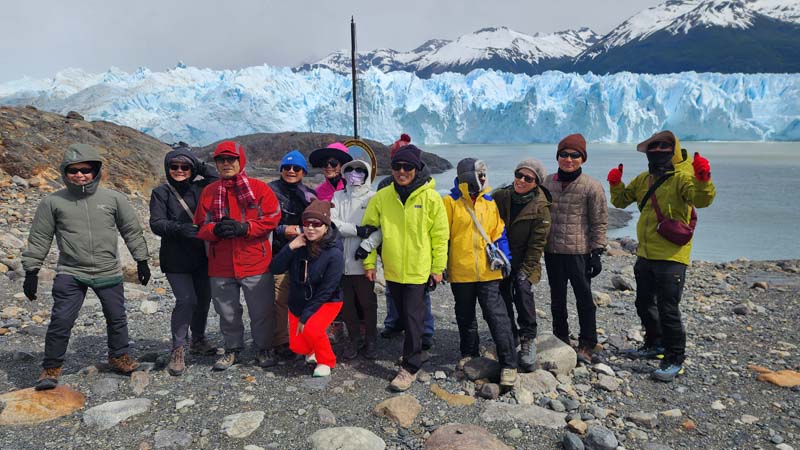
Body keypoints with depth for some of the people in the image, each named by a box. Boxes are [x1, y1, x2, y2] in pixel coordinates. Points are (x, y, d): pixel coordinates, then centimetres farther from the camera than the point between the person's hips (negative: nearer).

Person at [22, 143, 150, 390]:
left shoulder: (114, 198, -2)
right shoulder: (52, 202, -3)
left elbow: (132, 231, 6)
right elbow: (39, 239, 4)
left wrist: (141, 261, 7)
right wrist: (31, 272, 3)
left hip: (109, 273, 1)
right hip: (70, 274, -1)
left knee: (117, 318, 12)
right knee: (60, 321, -3)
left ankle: (119, 355, 34)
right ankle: (51, 367, 17)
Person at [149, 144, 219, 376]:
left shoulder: (200, 188, 8)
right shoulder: (161, 192, -1)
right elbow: (156, 223, -11)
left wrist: (201, 166, -5)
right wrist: (179, 228, -28)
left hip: (201, 256, 4)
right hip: (176, 259, -4)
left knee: (204, 298, 11)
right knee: (186, 300, -12)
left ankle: (198, 340, 32)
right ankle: (178, 349, 3)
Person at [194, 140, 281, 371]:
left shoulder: (259, 188, -1)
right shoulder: (208, 192, 8)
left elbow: (272, 218, -7)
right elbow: (200, 227, 9)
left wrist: (243, 227, -17)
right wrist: (215, 230, -14)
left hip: (255, 264, -3)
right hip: (221, 265, 3)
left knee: (262, 311, 5)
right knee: (227, 312, 15)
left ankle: (264, 348, 25)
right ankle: (232, 349, 33)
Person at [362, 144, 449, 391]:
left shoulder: (430, 197, -9)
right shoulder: (382, 197, -2)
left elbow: (440, 235, -5)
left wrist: (438, 268, -4)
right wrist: (369, 262, 3)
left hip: (419, 269, -4)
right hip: (392, 268, 4)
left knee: (413, 316, -1)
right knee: (404, 314, 17)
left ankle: (410, 366, 9)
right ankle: (414, 346, 39)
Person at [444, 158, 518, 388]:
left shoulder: (489, 202, 6)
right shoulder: (451, 202, -4)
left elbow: (498, 232, 12)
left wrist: (504, 256, 4)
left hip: (488, 272, 1)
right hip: (460, 272, -1)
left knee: (496, 314, -5)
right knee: (465, 316, 15)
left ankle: (508, 364, 1)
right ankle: (469, 354, 33)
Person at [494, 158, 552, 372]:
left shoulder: (540, 207, -10)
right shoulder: (500, 197, -3)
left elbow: (537, 244, -9)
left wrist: (525, 270, -14)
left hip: (524, 261, -3)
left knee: (522, 288, -25)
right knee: (502, 297, 1)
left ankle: (528, 339, -11)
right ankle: (511, 337, 22)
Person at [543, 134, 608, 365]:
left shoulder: (592, 186, -6)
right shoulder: (547, 183, 5)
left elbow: (599, 223, -4)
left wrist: (596, 253, -8)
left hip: (579, 252, -4)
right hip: (552, 251, 4)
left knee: (584, 298, 3)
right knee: (557, 299, 14)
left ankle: (587, 345, 17)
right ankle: (561, 339, 29)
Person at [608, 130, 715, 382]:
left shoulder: (683, 177, -12)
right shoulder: (643, 179, 10)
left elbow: (702, 200, -28)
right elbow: (621, 200, 15)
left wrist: (703, 180, -46)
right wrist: (615, 184, -3)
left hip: (671, 256, -8)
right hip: (645, 255, 8)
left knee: (667, 309, -6)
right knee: (644, 304, 20)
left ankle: (675, 360, 8)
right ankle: (656, 344, 40)